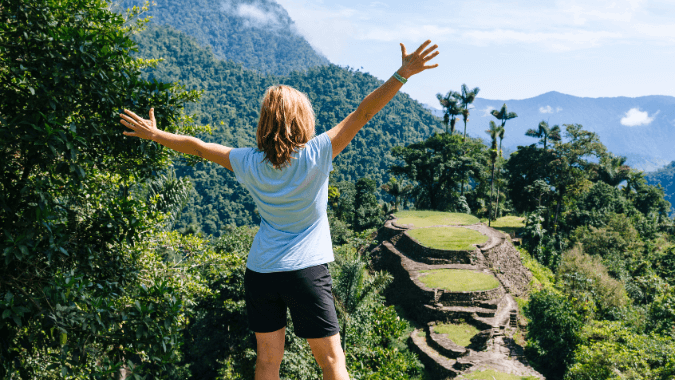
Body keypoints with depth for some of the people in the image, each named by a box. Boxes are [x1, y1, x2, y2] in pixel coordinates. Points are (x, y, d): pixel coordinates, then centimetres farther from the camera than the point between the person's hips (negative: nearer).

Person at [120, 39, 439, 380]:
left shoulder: (249, 163, -3)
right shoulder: (317, 155, -12)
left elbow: (198, 146, 9)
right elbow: (363, 113, -15)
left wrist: (155, 135, 23)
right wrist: (403, 73, -15)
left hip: (260, 272, 4)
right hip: (307, 271, -3)